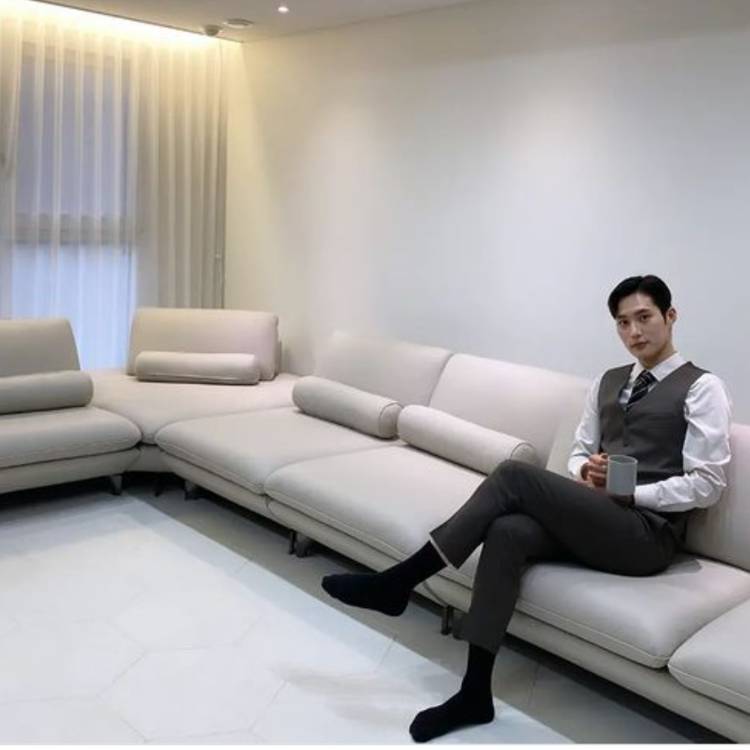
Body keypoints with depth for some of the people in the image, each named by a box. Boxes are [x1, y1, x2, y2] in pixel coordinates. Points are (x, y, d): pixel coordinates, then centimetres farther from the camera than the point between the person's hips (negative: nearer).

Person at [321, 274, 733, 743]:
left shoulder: (703, 388, 0)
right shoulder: (608, 381, 20)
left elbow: (707, 485, -6)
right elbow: (580, 451, 21)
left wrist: (627, 493, -14)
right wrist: (583, 472, -3)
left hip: (647, 533, -6)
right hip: (590, 521, 6)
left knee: (515, 476, -25)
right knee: (507, 532, -27)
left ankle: (398, 583, -19)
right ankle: (476, 692, -22)